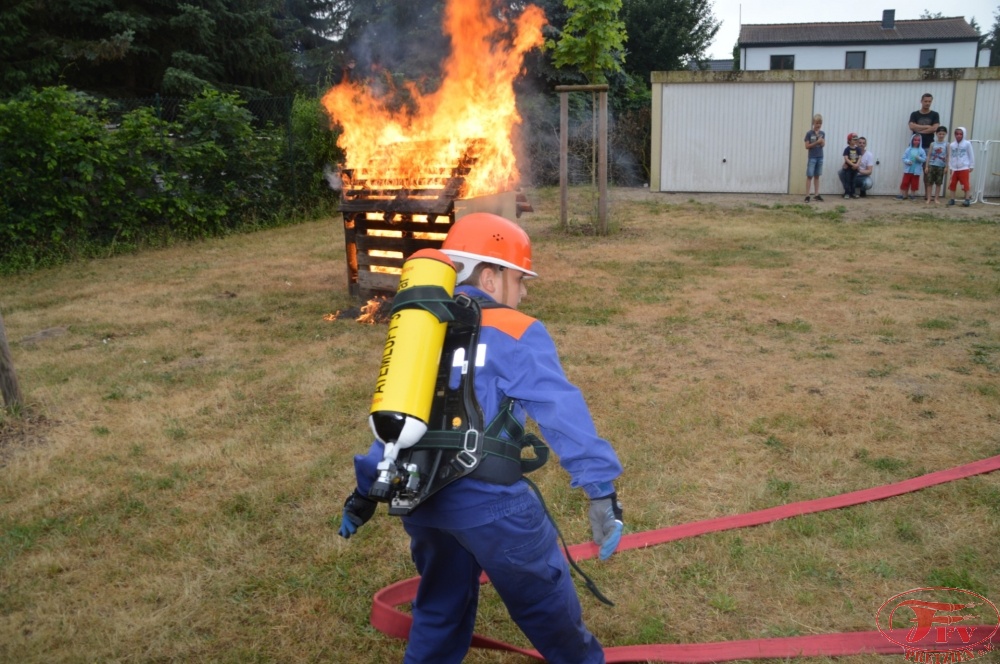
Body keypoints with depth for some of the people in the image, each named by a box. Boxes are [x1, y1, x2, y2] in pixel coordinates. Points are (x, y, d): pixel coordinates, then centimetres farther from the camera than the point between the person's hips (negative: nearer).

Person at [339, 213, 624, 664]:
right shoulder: (516, 333, -7)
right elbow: (560, 411, -18)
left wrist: (367, 487, 24)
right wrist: (601, 490, -22)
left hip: (419, 497, 6)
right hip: (487, 500, -6)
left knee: (439, 601, 26)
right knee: (541, 593, 18)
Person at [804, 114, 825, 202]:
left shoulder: (822, 133, 7)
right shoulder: (809, 133, -6)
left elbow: (823, 144, 1)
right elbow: (807, 146, -8)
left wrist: (821, 141, -19)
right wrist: (816, 142, -16)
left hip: (820, 157, 4)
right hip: (812, 157, -4)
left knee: (817, 176, 9)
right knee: (809, 176, -4)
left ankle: (817, 194, 12)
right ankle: (807, 195, -3)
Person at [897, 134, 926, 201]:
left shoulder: (921, 150, -1)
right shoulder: (908, 149, -1)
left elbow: (924, 159, -1)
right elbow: (904, 158, -2)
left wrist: (919, 158, -20)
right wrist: (907, 161, -21)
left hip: (916, 171, 0)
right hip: (908, 170, 0)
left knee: (914, 183, 7)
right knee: (905, 182, 3)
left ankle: (912, 195, 18)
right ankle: (903, 195, 10)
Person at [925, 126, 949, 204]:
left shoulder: (946, 144, 2)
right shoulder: (933, 144, 4)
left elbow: (947, 156, 1)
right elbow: (929, 155, 4)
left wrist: (946, 167, -4)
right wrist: (926, 166, -2)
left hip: (941, 166, 0)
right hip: (932, 165, 0)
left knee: (938, 183, 5)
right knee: (929, 182, 0)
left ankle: (935, 199, 12)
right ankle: (928, 199, 6)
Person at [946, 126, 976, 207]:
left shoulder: (967, 144, -2)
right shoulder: (952, 145, 5)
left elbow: (971, 155, 1)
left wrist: (971, 166, 0)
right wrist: (950, 167, 6)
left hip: (964, 168, -3)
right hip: (954, 168, 3)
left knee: (965, 184, -4)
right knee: (952, 184, 6)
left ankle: (968, 199, 0)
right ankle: (952, 199, 15)